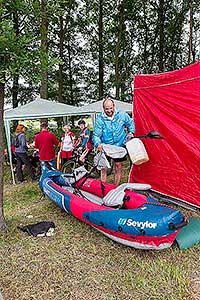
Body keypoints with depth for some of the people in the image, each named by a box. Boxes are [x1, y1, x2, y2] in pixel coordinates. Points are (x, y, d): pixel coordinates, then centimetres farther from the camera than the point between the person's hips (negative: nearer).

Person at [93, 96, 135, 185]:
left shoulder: (122, 115, -5)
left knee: (118, 167, 8)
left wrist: (131, 132, 1)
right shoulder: (100, 119, -11)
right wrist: (98, 144, -30)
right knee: (103, 168, 2)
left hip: (119, 146, 2)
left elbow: (130, 123, 14)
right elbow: (96, 134, -13)